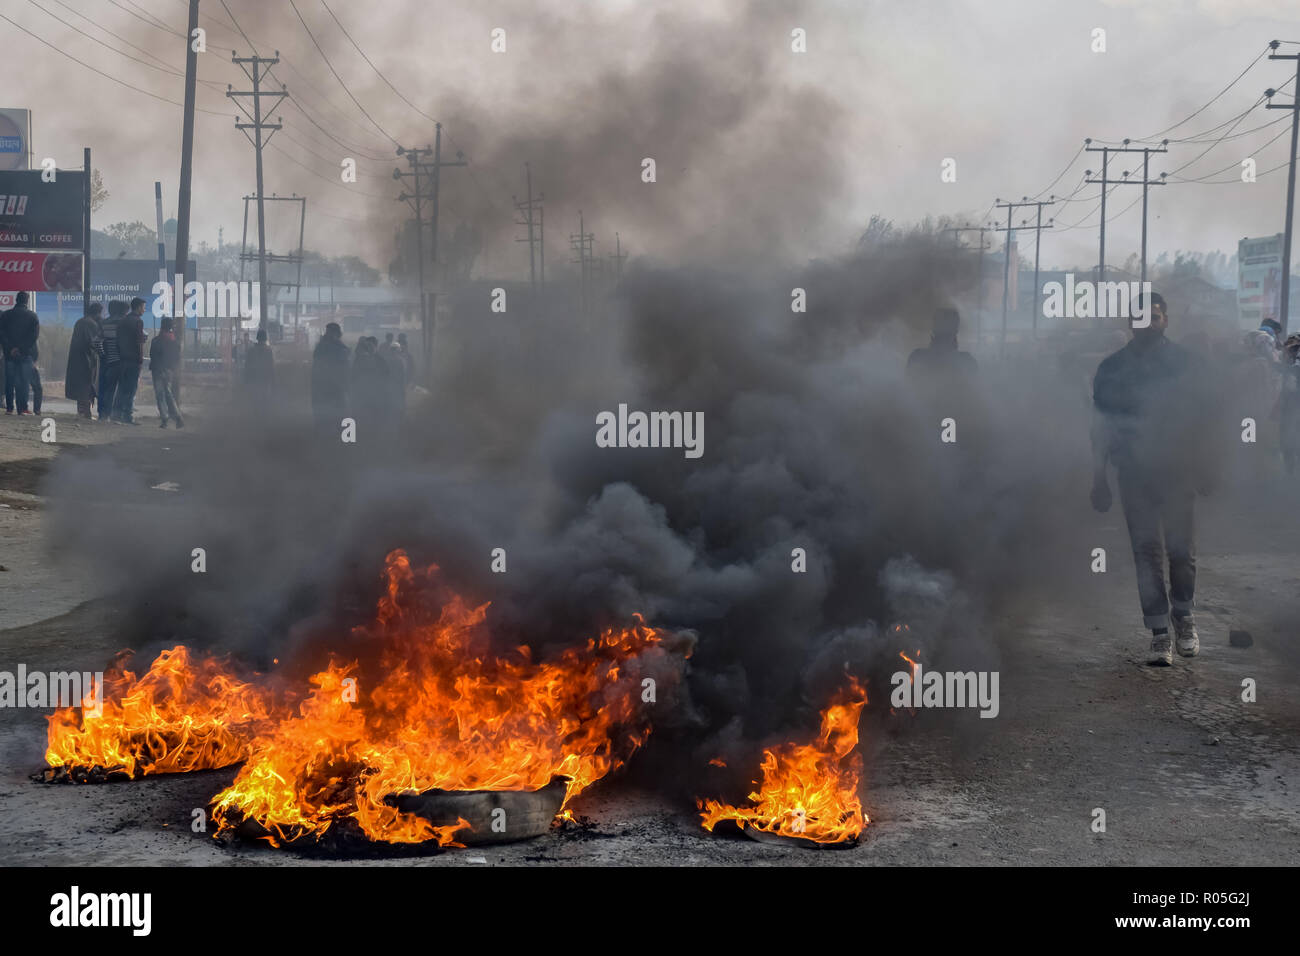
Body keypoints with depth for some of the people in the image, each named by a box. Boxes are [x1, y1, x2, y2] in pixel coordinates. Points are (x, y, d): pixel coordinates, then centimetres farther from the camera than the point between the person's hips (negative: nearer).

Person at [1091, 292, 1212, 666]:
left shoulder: (1185, 362, 4)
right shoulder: (1112, 368, 7)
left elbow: (1200, 418, 7)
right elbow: (1101, 425, 9)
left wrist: (1202, 467, 2)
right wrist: (1099, 478, 6)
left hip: (1177, 470, -1)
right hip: (1134, 472, 1)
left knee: (1181, 548, 1)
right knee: (1147, 551, 0)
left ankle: (1184, 615, 23)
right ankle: (1159, 632, 4)